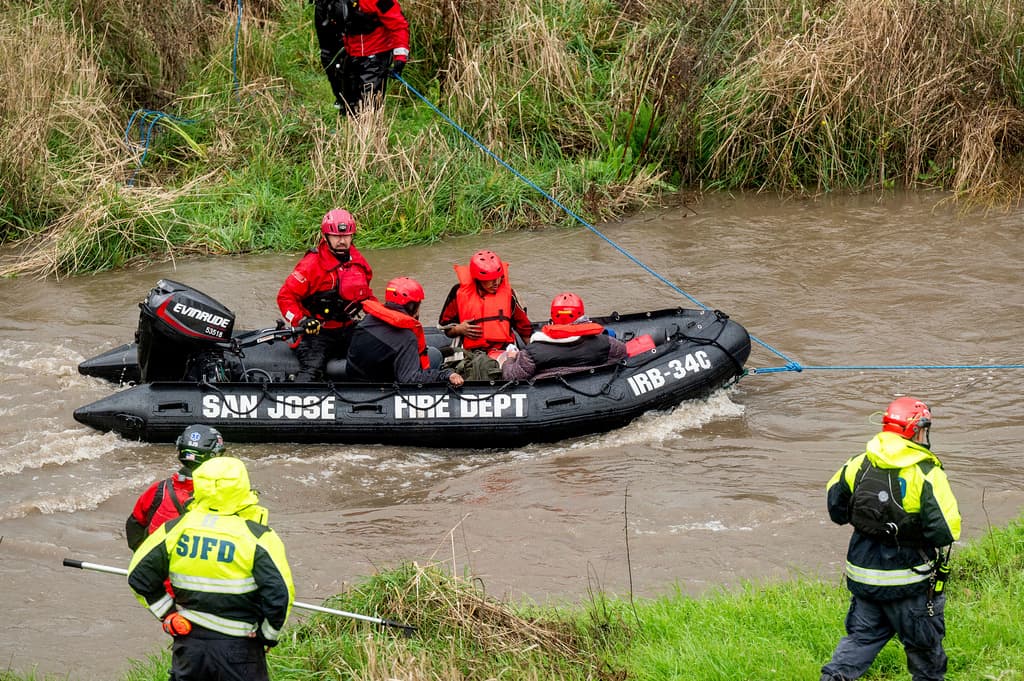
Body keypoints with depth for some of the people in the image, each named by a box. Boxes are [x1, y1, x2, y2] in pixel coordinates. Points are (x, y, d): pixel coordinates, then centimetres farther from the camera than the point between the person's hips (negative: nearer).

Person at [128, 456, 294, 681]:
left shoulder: (174, 529, -3)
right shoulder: (258, 537, -14)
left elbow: (139, 578, 4)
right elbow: (279, 595, -16)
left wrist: (168, 614, 12)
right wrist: (269, 635, 0)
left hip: (189, 645, 3)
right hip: (239, 648, -3)